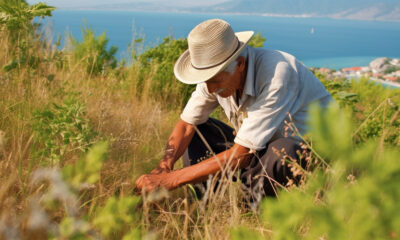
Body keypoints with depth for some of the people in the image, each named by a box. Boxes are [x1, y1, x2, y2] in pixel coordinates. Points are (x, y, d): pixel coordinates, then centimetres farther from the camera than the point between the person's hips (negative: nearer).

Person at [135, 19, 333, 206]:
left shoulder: (277, 75, -33)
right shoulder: (217, 73, -11)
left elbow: (241, 155, -32)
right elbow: (186, 125, -1)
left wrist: (172, 180, -31)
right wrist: (164, 167, -21)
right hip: (261, 149, 7)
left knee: (281, 152, -40)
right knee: (195, 132, -3)